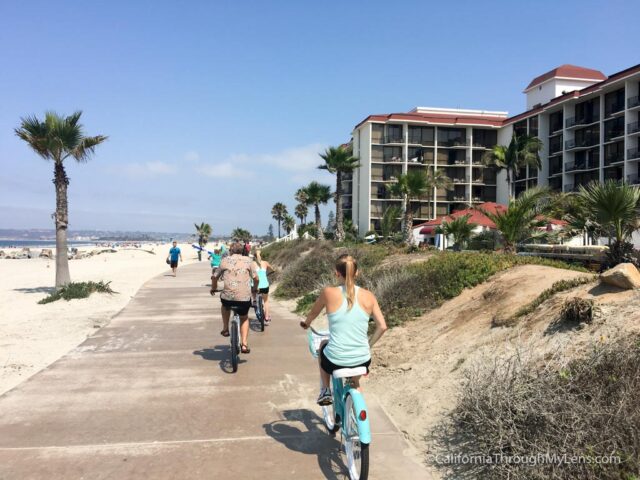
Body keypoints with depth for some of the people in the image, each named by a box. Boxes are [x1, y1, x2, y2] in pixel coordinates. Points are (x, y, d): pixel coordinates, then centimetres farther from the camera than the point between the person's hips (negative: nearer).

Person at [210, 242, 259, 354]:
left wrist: (213, 288, 32)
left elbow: (215, 277, 12)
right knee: (244, 318, 26)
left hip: (228, 296, 0)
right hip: (245, 297, 0)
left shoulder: (225, 260, 8)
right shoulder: (248, 260, 8)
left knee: (225, 305, 37)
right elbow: (256, 278, 5)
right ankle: (244, 344, 14)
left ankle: (225, 329, 33)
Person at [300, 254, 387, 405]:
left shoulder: (329, 293, -7)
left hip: (335, 361, -2)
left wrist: (306, 323, 33)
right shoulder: (368, 296, -2)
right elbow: (382, 327, -1)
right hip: (362, 361, 2)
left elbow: (313, 314, 11)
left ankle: (325, 391, 34)